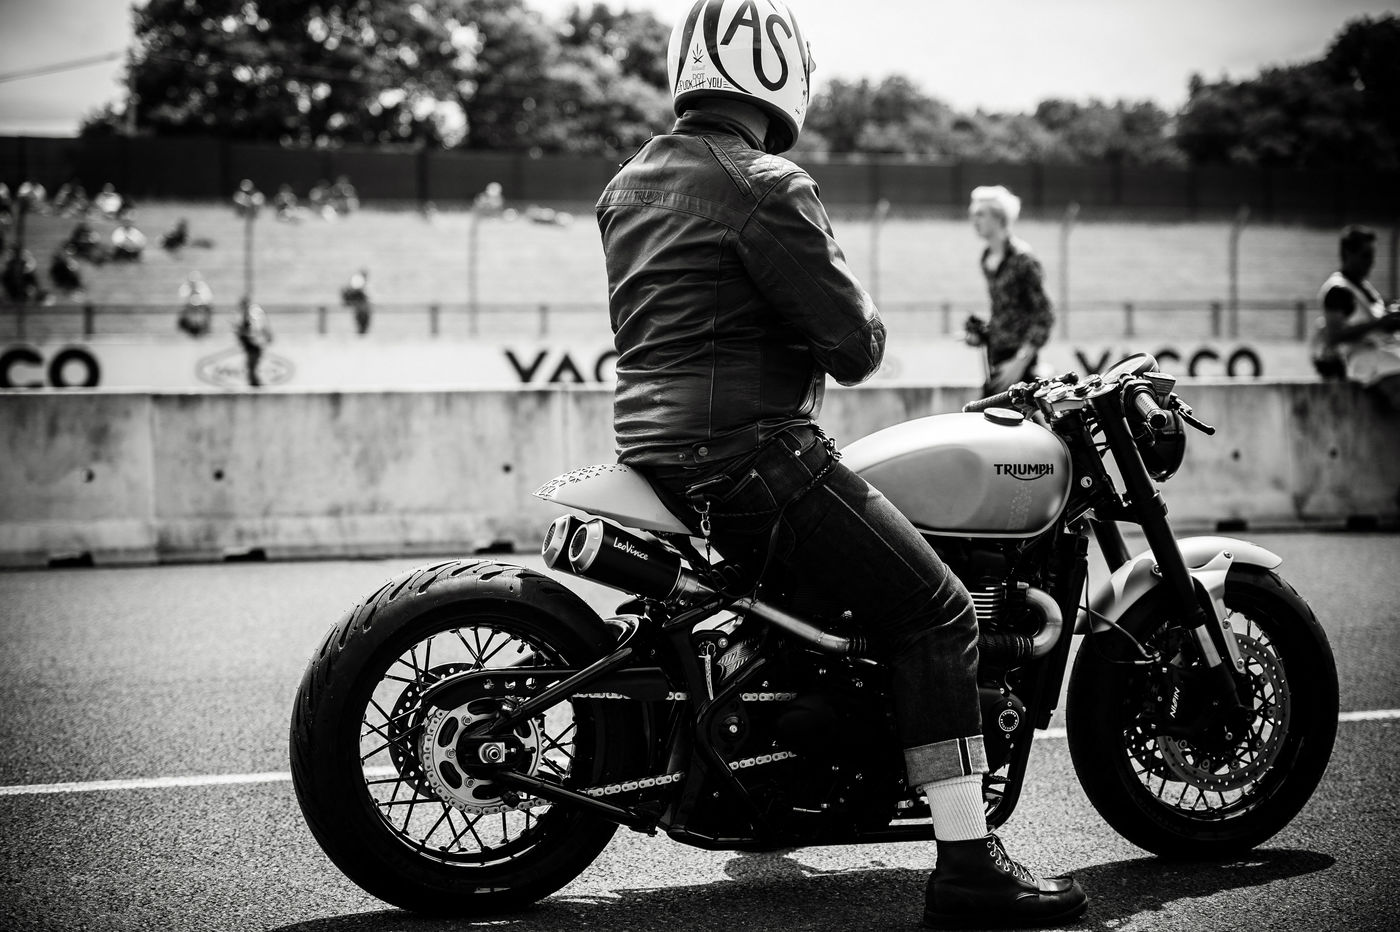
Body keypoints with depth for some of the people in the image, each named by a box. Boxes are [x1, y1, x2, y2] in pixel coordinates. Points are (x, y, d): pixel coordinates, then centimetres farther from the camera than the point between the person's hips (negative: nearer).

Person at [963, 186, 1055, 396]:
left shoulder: (1022, 260, -13)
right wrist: (982, 333, 6)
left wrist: (1020, 362, -19)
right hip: (995, 353, 8)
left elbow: (1044, 317, -14)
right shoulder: (988, 258, 11)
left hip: (1016, 353, -8)